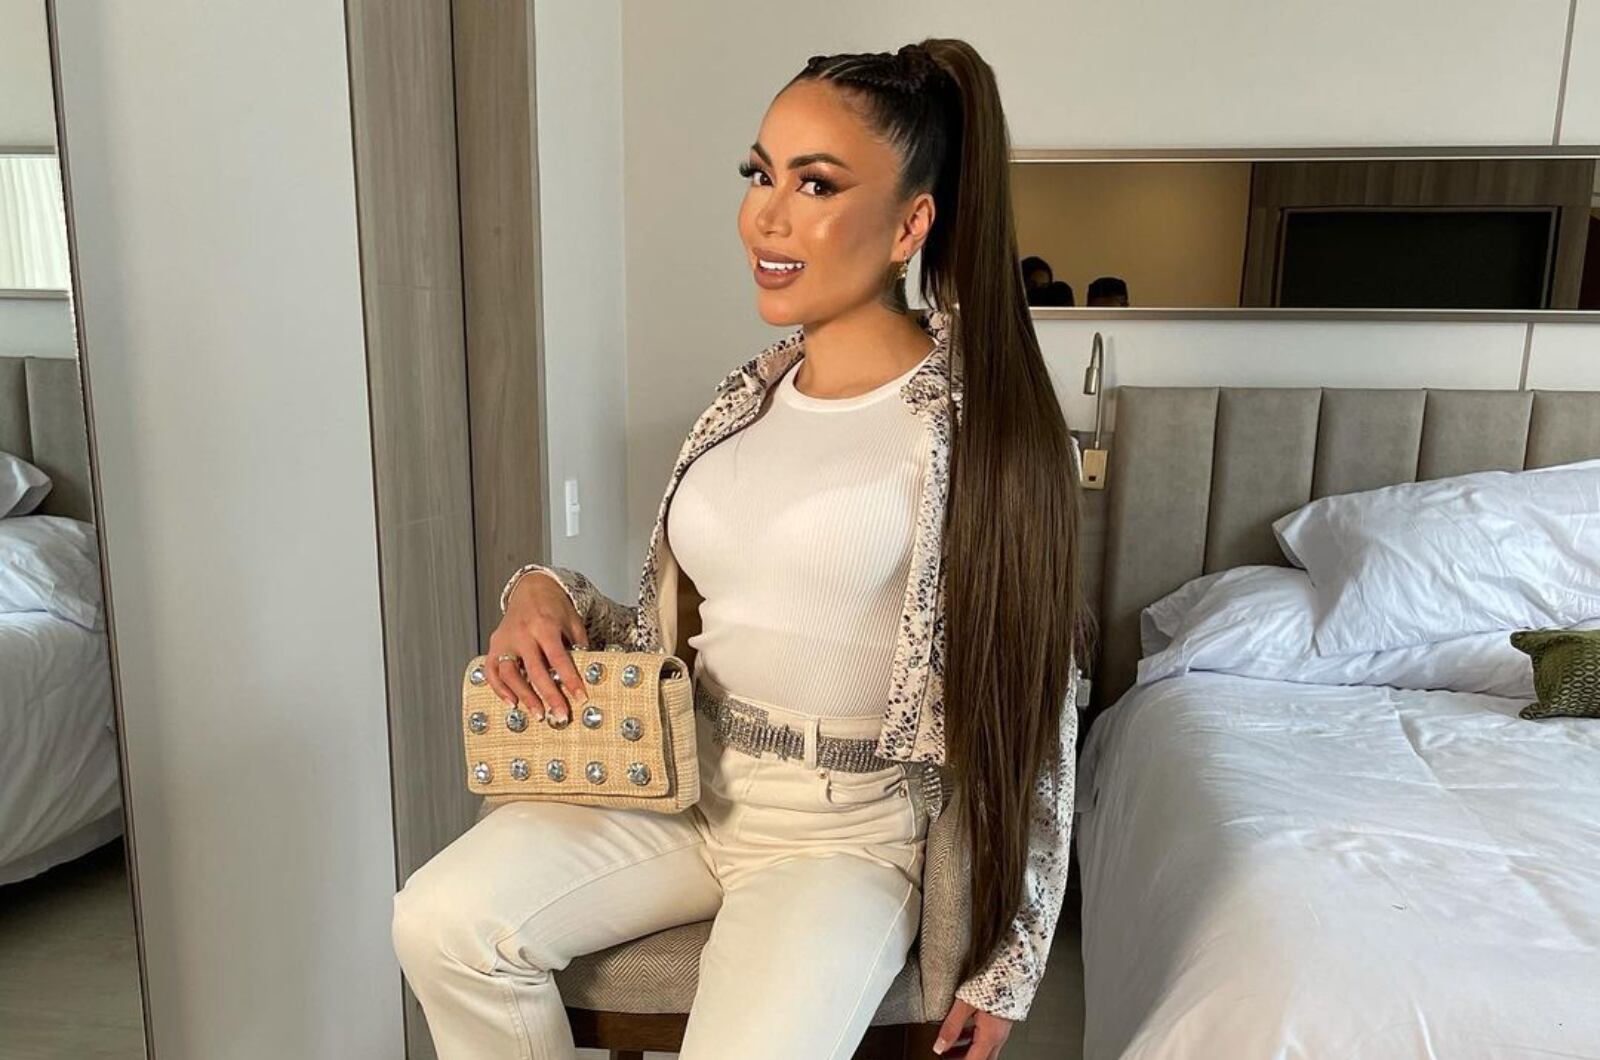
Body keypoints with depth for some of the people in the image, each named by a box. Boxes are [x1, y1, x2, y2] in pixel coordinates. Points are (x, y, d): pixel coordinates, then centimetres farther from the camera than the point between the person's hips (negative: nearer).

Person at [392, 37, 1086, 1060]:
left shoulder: (984, 426, -13)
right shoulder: (748, 395, 4)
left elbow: (1034, 714, -9)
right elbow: (670, 634, 11)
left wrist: (1007, 960, -5)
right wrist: (547, 592, -9)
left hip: (852, 829, -4)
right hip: (687, 785, 5)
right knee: (441, 920, -14)